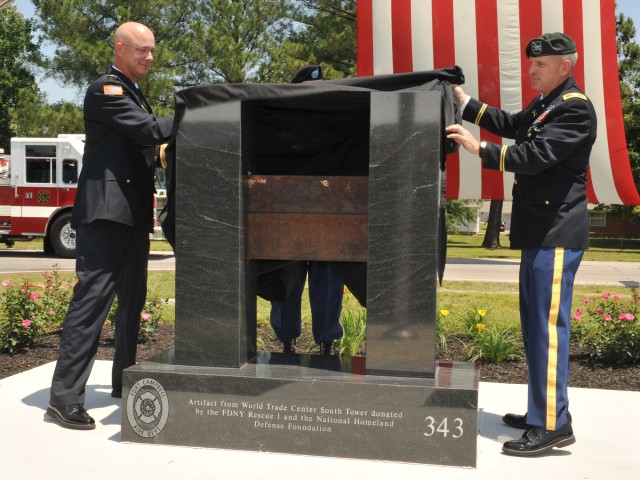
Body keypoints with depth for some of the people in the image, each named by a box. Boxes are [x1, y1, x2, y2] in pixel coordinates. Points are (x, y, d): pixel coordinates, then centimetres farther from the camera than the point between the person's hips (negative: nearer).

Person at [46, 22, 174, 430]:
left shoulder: (135, 94, 21)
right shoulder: (106, 90, -8)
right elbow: (149, 130, -17)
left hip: (133, 213, 10)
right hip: (106, 210, -10)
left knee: (132, 300, 14)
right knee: (92, 299, -12)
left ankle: (124, 381, 25)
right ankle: (65, 396, -9)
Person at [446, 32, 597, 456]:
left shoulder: (576, 109, -14)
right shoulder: (545, 105, 16)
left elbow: (536, 157, -22)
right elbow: (511, 125, 24)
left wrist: (480, 150, -22)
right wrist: (466, 102, 16)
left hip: (557, 233, -10)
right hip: (540, 230, 10)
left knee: (549, 325, -10)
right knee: (535, 323, 14)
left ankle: (553, 425, -4)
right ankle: (540, 412, 23)